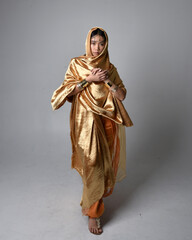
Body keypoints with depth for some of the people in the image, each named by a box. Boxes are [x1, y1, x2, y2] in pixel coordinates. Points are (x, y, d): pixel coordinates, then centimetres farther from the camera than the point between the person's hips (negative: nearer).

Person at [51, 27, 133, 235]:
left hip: (107, 121, 4)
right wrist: (89, 79, -15)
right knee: (93, 164, -7)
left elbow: (122, 95, 3)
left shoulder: (110, 68, 9)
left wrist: (107, 80, -13)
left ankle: (100, 192, 42)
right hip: (86, 121, -3)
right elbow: (67, 90, -6)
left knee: (105, 161, 13)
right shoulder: (76, 64, 2)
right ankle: (92, 212, 9)